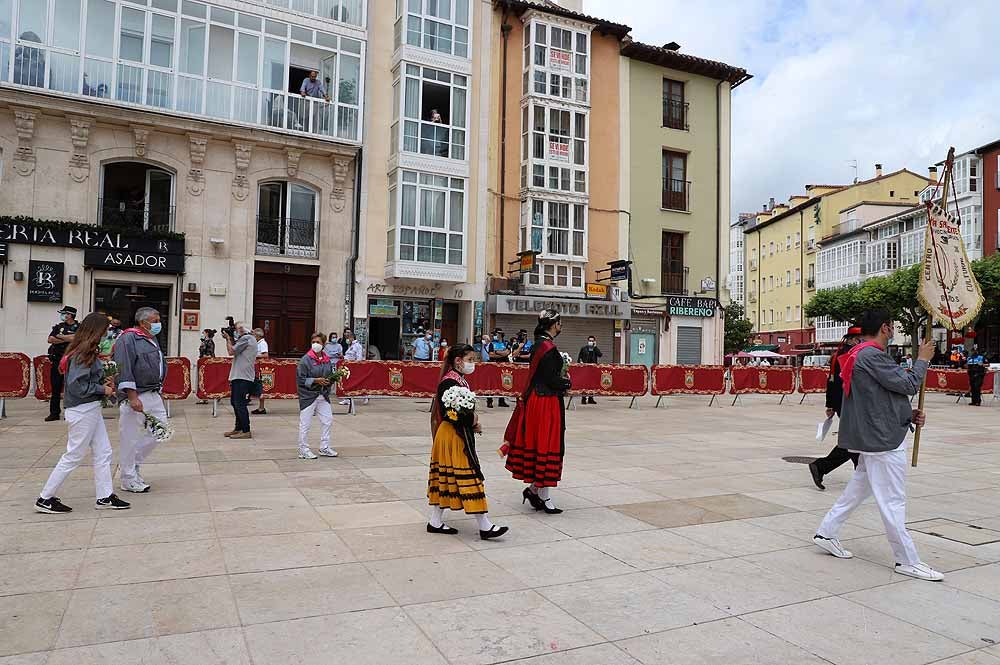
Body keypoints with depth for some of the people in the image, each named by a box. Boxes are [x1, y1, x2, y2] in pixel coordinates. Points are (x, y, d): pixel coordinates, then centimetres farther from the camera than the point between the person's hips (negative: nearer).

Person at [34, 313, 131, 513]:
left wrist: (104, 382, 3)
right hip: (82, 411, -10)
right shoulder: (81, 355, -19)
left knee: (103, 452, 11)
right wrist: (102, 389, -13)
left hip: (91, 409, 10)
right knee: (73, 456, 1)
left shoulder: (88, 352, 10)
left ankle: (105, 497, 17)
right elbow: (77, 386, -23)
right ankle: (45, 499, 13)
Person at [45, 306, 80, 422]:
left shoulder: (79, 327, 1)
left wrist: (60, 336, -7)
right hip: (57, 359, 4)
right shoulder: (58, 326, 14)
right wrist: (66, 339, -7)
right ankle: (54, 413, 11)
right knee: (55, 387, 5)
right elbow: (50, 339, 3)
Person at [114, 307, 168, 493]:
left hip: (154, 395, 9)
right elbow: (124, 369, -19)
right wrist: (132, 397, -22)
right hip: (135, 396, -9)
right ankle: (128, 479, 12)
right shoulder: (127, 339, -11)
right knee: (131, 439, 0)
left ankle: (132, 465, 28)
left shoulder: (153, 340, 16)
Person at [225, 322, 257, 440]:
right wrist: (231, 339, 8)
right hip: (239, 376, 11)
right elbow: (236, 350, 19)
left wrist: (228, 339, -1)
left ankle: (246, 431, -8)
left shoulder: (246, 339, -12)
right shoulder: (248, 338, 20)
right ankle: (238, 428, 25)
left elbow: (232, 351, -14)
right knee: (235, 403, 17)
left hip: (243, 378, -11)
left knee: (240, 404, -10)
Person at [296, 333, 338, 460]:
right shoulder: (306, 360, -11)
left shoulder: (327, 360, 8)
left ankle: (324, 448, 24)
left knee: (328, 420, 10)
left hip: (323, 396, 6)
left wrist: (330, 381, -2)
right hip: (308, 396, -6)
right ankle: (303, 450, 13)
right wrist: (316, 380, -21)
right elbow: (300, 379, -13)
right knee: (305, 423, 1)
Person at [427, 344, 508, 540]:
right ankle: (484, 525, 1)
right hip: (454, 437, -10)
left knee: (446, 478, 14)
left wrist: (473, 423, 2)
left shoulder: (459, 380, 12)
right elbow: (451, 413, -25)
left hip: (460, 435, 10)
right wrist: (472, 420, -14)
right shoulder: (450, 382, -18)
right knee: (468, 477, -5)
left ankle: (435, 521, 22)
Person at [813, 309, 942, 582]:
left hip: (872, 437, 11)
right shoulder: (872, 355, -19)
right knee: (893, 501, -2)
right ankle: (907, 561, 7)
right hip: (883, 439, -10)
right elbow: (908, 385, -17)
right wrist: (923, 360, -1)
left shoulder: (860, 355, 14)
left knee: (858, 489, 18)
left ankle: (826, 532, 23)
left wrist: (908, 415, 8)